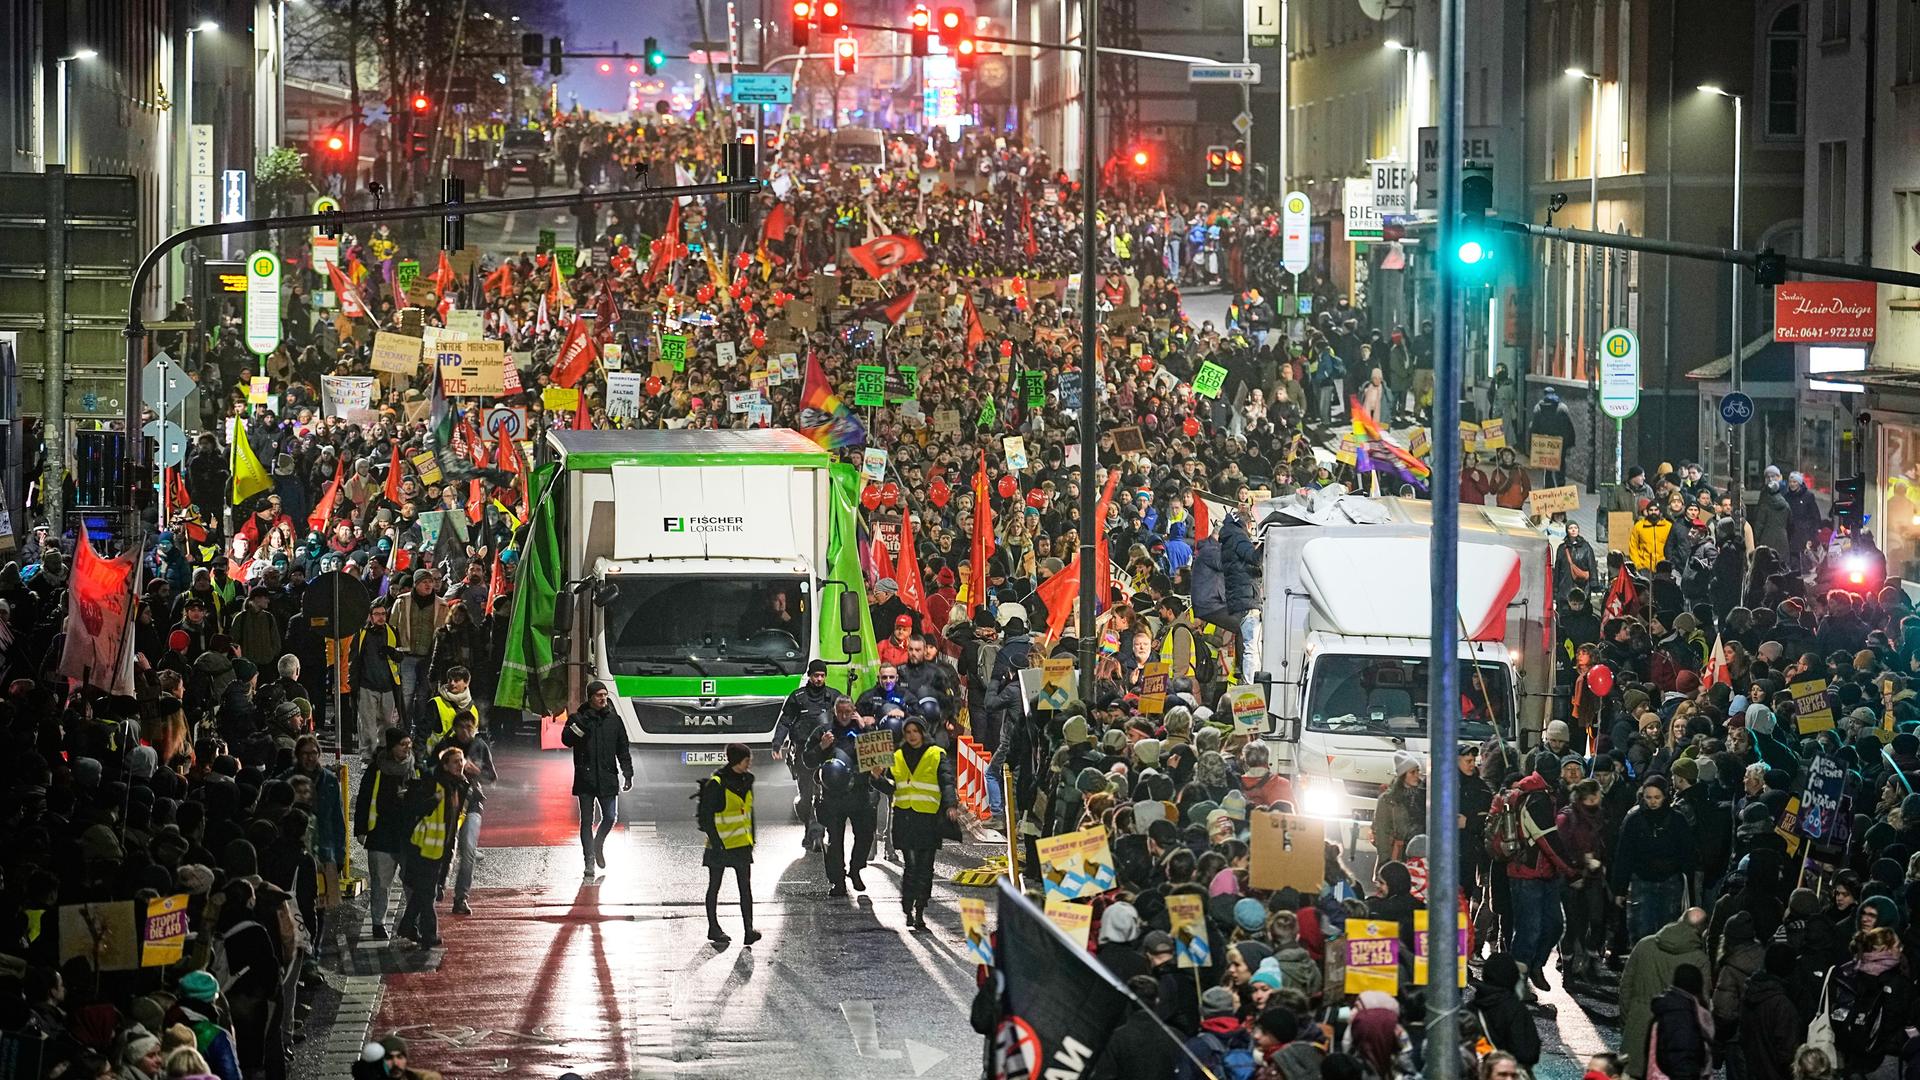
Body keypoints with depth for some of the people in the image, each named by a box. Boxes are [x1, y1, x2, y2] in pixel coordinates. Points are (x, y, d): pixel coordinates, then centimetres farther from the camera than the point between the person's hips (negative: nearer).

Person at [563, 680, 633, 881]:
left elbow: (623, 750, 13)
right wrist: (577, 725, -29)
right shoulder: (580, 718, 1)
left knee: (610, 817, -1)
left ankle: (598, 845, 31)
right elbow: (566, 739, -13)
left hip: (608, 778, 2)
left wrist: (627, 774, 6)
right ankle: (590, 865, 4)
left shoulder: (614, 721, 9)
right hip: (585, 779, -2)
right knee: (587, 821, 0)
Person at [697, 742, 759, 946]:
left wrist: (752, 838, 18)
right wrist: (716, 843, -19)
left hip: (742, 843, 6)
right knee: (714, 886, 9)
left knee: (745, 887, -2)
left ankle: (748, 930, -5)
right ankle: (713, 928, 20)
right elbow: (707, 816, -16)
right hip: (720, 843, -6)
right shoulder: (716, 784, -16)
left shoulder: (746, 780, 6)